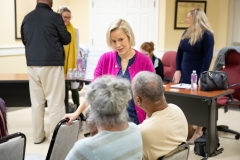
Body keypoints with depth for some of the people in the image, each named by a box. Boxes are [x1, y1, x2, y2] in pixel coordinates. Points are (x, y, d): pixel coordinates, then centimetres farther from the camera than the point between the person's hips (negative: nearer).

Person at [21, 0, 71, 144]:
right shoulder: (55, 17, -9)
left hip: (32, 64, 5)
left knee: (36, 101, 10)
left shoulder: (27, 18, 7)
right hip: (52, 64, -5)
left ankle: (38, 136, 17)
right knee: (55, 101, 1)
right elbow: (66, 39, -2)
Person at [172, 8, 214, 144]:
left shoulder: (206, 34, -9)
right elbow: (179, 52, 12)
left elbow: (208, 56, -13)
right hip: (184, 73, 6)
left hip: (198, 74, -6)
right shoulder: (187, 33, 11)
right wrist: (178, 70, 2)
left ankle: (199, 131, 11)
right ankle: (188, 127, 21)